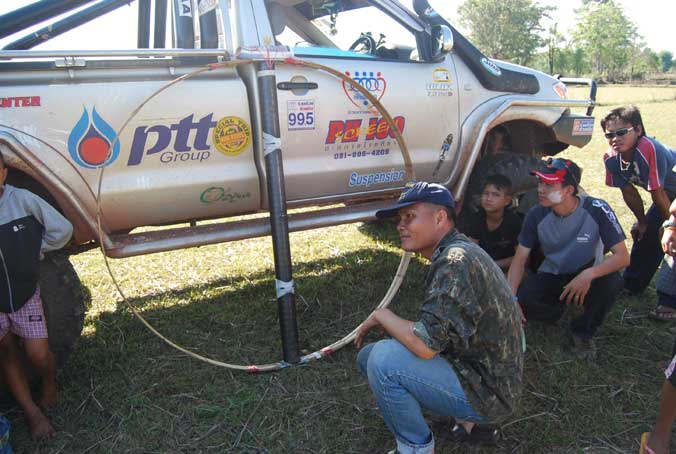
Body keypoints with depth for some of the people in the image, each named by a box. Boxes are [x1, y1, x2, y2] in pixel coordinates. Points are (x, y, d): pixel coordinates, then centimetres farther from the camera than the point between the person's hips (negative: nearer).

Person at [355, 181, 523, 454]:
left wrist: (381, 316, -14)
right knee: (367, 355, 8)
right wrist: (390, 324, 3)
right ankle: (467, 418, 12)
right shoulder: (460, 251, 7)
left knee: (383, 360, -25)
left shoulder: (456, 262, -24)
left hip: (487, 394, -10)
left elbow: (425, 345, -30)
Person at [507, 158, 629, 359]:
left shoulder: (596, 210, -22)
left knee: (612, 281, -35)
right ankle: (556, 311, 10)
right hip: (551, 276, 2)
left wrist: (589, 274, -43)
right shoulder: (537, 214, -16)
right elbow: (520, 259, -12)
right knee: (521, 298, -29)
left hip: (585, 278, -1)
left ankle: (583, 330, -6)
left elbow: (622, 257, -23)